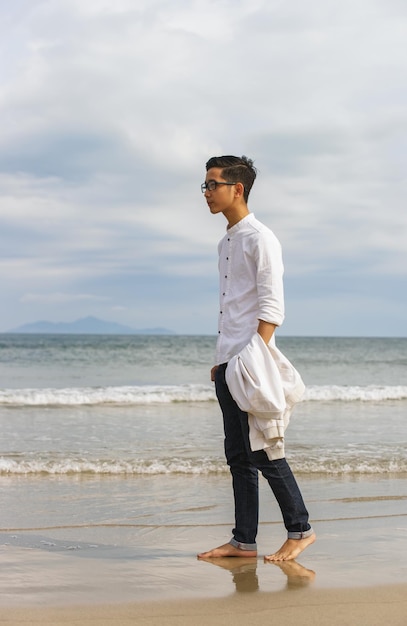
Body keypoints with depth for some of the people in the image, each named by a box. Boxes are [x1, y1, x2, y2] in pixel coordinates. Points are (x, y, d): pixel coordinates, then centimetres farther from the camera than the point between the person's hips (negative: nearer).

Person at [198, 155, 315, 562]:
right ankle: (244, 542, 11)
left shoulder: (259, 239, -8)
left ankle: (300, 530, 6)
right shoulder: (226, 243, 18)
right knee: (238, 456, 8)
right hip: (228, 364, 9)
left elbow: (271, 306, -15)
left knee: (263, 452, -6)